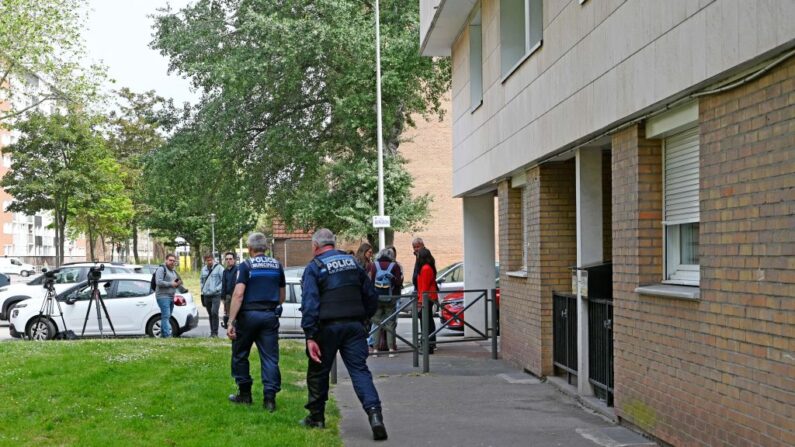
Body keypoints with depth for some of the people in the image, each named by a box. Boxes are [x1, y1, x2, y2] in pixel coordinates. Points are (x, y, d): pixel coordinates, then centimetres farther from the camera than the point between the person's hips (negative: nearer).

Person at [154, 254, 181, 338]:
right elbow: (158, 282, -16)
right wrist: (171, 284, -15)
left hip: (171, 297, 9)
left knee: (167, 317, 9)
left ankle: (162, 334, 13)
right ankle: (167, 335, -22)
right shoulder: (161, 269, -5)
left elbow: (175, 283, 29)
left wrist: (178, 283, 6)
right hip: (163, 296, -9)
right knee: (166, 316, -16)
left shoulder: (173, 272, 23)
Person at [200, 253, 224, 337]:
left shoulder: (219, 268, -7)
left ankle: (215, 332, -11)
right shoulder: (203, 269, 11)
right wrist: (203, 289, 12)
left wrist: (217, 288, -16)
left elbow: (224, 280, -11)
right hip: (206, 295, 6)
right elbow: (201, 279, 24)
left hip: (216, 295, -6)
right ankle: (212, 331, 19)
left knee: (214, 312, -17)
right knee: (210, 314, 11)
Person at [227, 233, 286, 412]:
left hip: (248, 315, -3)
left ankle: (245, 394, 19)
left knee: (240, 355, 13)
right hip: (270, 316, 4)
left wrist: (231, 322, -17)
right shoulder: (277, 266, 8)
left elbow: (238, 294, -16)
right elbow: (282, 296, 15)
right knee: (270, 357, 3)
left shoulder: (246, 266, -6)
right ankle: (270, 397, -4)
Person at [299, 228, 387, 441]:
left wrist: (310, 336, -15)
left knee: (318, 372, 13)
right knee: (360, 370, 0)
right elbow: (371, 296, 14)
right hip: (355, 326, 3)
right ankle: (374, 412, -19)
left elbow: (309, 304, -13)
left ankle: (316, 417, 24)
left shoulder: (313, 268, -3)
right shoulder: (353, 262, 12)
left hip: (328, 327, -3)